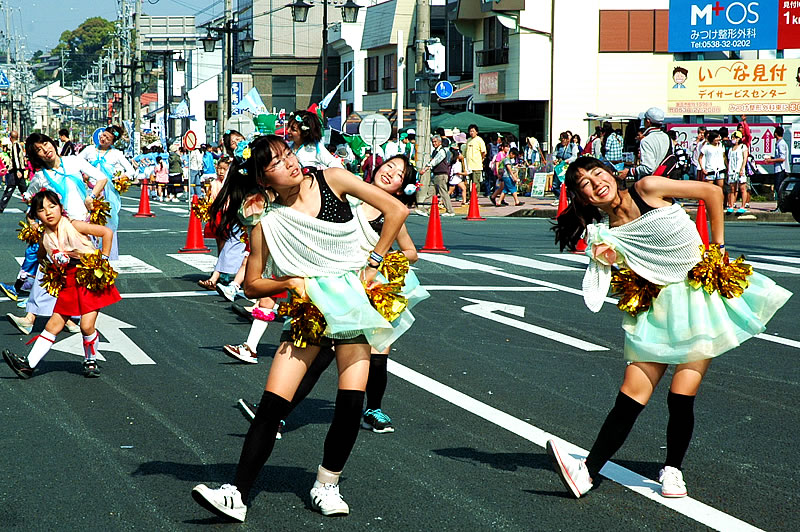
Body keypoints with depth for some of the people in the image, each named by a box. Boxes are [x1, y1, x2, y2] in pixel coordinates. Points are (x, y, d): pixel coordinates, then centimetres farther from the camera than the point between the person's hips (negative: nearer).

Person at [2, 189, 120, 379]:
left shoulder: (73, 226, -13)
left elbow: (107, 232, -12)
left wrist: (103, 259, -11)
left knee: (87, 326, -11)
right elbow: (41, 256, 27)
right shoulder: (45, 237, 4)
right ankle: (29, 364, 4)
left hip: (91, 281, -5)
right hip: (69, 286, 5)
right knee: (53, 325, 3)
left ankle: (90, 361, 14)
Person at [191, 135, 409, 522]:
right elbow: (252, 285, 4)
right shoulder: (267, 224, -5)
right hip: (309, 311, 0)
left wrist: (372, 264, -5)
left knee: (351, 402, -11)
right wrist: (291, 282, -13)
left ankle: (326, 486, 8)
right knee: (272, 403, -8)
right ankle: (238, 495, -7)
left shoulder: (332, 180, -5)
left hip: (353, 302, 0)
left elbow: (396, 211, -2)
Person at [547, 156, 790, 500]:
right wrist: (607, 261, -18)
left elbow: (712, 193, 1)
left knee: (681, 397, -10)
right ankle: (587, 473, -7)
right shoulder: (606, 233, 0)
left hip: (702, 294, -2)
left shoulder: (648, 188, -7)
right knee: (630, 397, -7)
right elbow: (634, 279, -1)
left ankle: (672, 470, 10)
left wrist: (718, 247, 3)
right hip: (657, 308, 2)